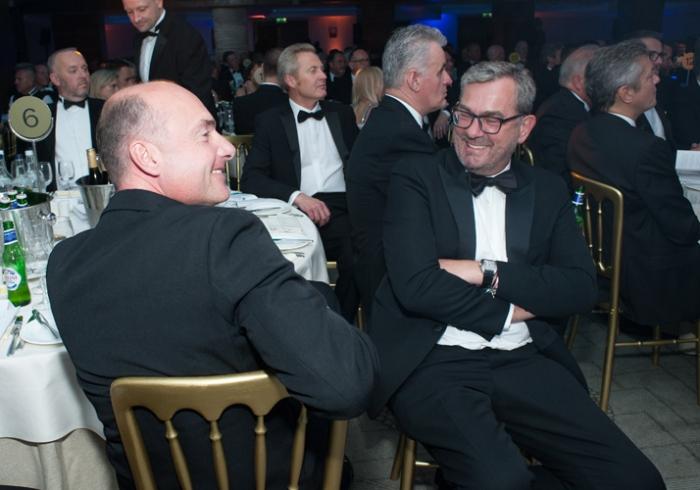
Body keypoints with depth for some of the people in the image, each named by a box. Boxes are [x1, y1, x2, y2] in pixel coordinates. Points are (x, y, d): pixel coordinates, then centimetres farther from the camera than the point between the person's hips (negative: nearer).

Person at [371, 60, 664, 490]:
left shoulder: (547, 191, 14)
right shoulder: (416, 177, 3)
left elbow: (582, 288, 2)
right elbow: (416, 285, -10)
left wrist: (487, 273, -10)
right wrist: (509, 312, -3)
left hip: (523, 360, 5)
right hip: (436, 360, -4)